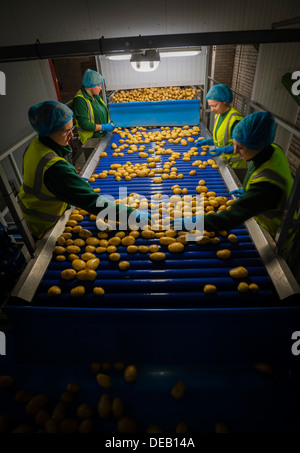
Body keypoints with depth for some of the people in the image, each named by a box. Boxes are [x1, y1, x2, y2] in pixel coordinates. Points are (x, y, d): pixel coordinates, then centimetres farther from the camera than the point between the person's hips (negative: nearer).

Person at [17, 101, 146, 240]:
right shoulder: (54, 168, -39)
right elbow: (90, 200, -43)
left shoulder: (36, 145, -9)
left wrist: (77, 179, 6)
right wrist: (134, 215, -43)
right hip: (42, 224, -8)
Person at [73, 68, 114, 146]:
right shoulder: (80, 100, -19)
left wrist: (109, 121, 0)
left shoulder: (96, 96, 9)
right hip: (92, 140, -8)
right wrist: (104, 127, -21)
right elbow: (84, 124, -25)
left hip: (104, 136, 8)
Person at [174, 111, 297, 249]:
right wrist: (247, 191, 7)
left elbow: (232, 218, -44)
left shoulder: (266, 184, -44)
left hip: (276, 236, -8)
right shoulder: (273, 149, -16)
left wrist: (192, 223, -44)